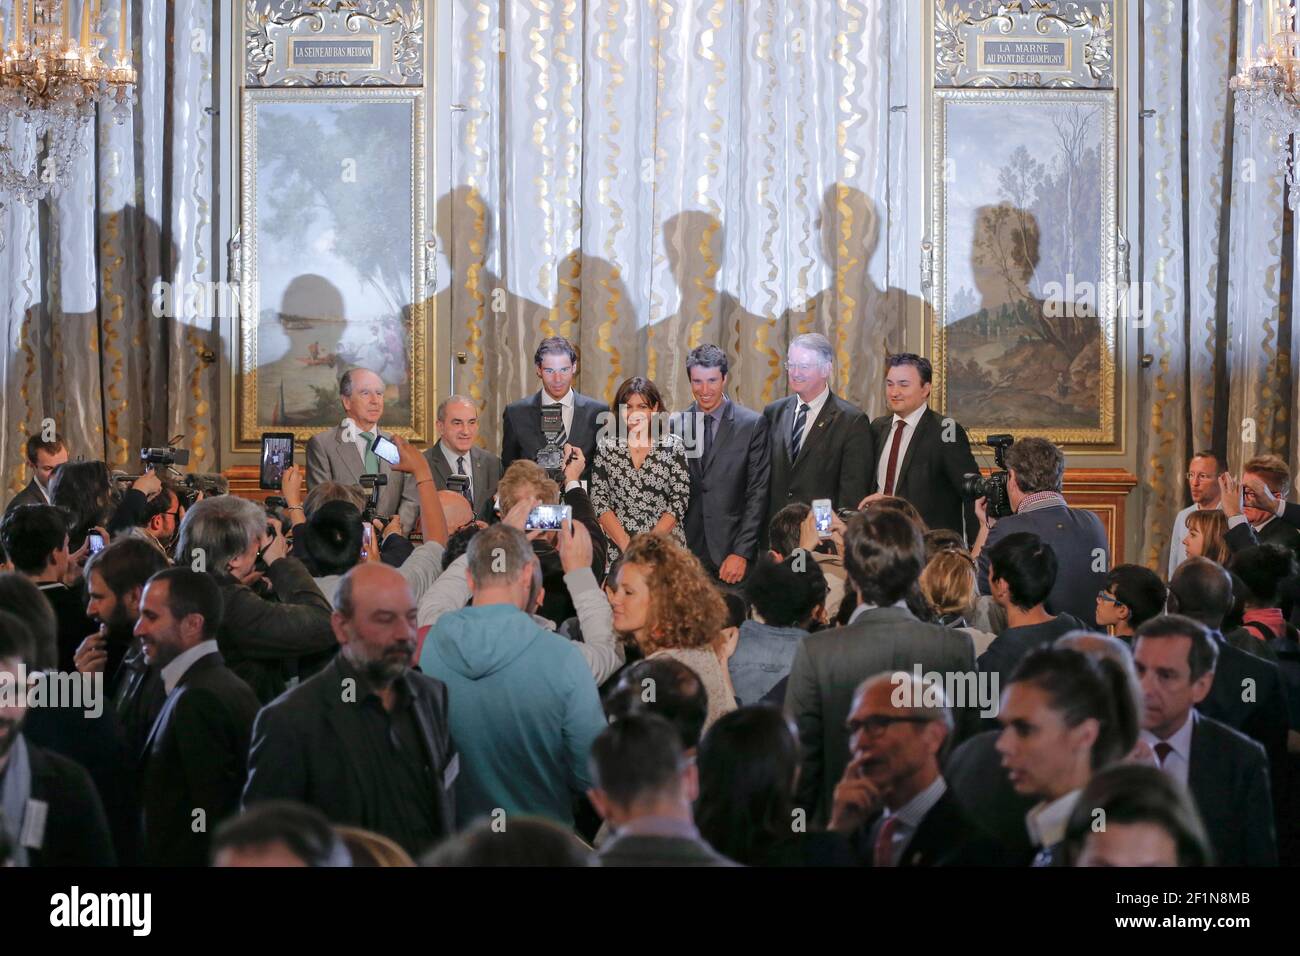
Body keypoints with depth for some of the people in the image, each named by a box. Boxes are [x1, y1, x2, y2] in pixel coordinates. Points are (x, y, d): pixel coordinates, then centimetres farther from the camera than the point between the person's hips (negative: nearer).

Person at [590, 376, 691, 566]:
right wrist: (626, 544, -10)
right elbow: (598, 500, 1)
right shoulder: (606, 446, 5)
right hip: (616, 550, 1)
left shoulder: (673, 445, 2)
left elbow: (680, 500, -2)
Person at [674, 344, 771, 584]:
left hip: (731, 553, -2)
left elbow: (758, 493, -4)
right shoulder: (675, 426, 7)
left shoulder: (753, 424, -1)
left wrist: (741, 553, -10)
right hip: (685, 552, 2)